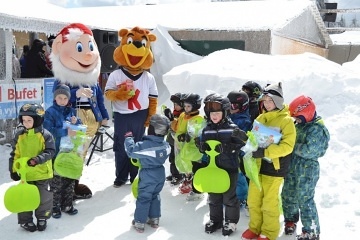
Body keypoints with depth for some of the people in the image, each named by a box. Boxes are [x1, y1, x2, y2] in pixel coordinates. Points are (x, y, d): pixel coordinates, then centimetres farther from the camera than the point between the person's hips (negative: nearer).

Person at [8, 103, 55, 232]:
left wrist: (38, 159, -29)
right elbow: (15, 154, 5)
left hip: (42, 173, -2)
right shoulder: (19, 135, -1)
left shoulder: (45, 135, -10)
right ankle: (25, 220, 25)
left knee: (43, 197, 10)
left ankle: (42, 218, 30)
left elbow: (50, 152, -14)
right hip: (25, 173, 2)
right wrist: (13, 170, 2)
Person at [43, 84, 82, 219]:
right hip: (56, 151, -5)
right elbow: (48, 130, -18)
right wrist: (66, 132, -25)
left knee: (70, 179, 12)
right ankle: (55, 206, 14)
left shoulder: (71, 111, 9)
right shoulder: (50, 112, -6)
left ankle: (67, 204, 25)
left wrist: (76, 122, -9)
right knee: (56, 180, 1)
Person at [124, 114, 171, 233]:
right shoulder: (166, 145, -4)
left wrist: (129, 138, -9)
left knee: (143, 198, 5)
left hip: (147, 176, -6)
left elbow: (131, 150, -21)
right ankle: (154, 219, 30)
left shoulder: (145, 145, -25)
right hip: (160, 174, 6)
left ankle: (139, 222, 13)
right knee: (155, 196, 21)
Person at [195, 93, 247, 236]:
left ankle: (231, 221, 25)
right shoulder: (206, 129, 4)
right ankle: (215, 219, 33)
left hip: (229, 168, -4)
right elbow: (202, 147, 8)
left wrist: (225, 148, -27)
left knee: (229, 196, 8)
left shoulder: (232, 128, -10)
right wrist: (202, 146, -15)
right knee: (213, 196, 16)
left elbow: (240, 145, -13)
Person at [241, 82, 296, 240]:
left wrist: (264, 152, -26)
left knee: (269, 203, 5)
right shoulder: (260, 118, 9)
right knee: (253, 200, 13)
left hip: (274, 168, -6)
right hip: (258, 166, 6)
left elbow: (287, 146, -18)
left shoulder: (286, 120, -11)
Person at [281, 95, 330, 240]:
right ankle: (290, 220, 41)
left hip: (307, 170, -8)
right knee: (287, 195, 19)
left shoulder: (317, 129, -19)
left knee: (304, 200, -2)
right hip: (293, 167, 8)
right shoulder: (299, 125, 5)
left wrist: (292, 145, -17)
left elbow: (308, 150, -26)